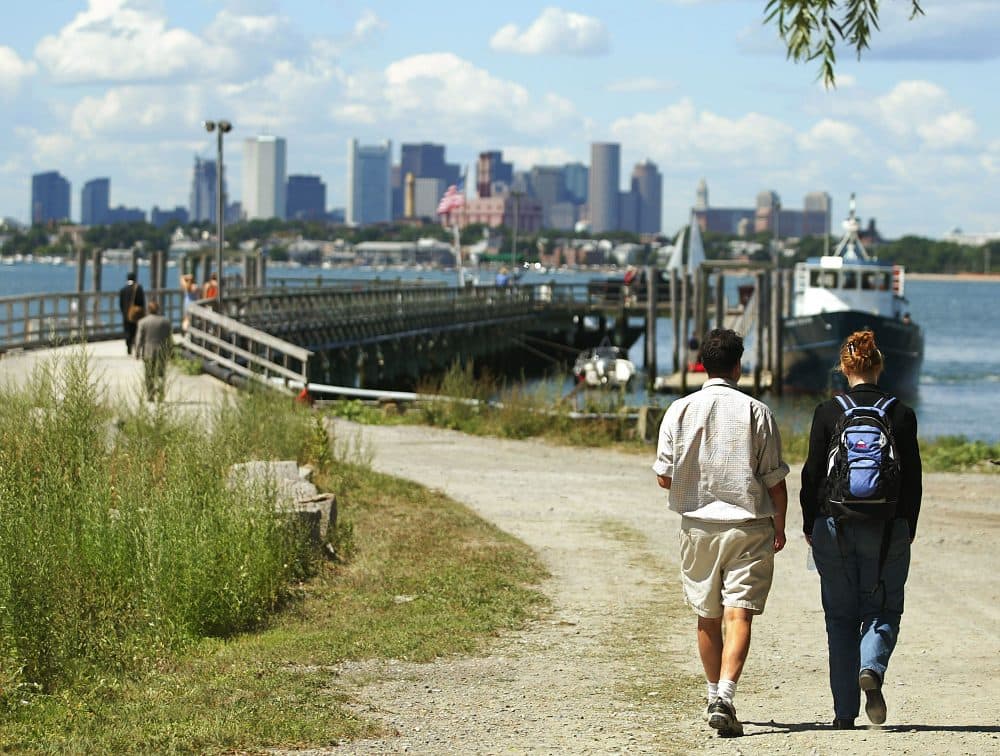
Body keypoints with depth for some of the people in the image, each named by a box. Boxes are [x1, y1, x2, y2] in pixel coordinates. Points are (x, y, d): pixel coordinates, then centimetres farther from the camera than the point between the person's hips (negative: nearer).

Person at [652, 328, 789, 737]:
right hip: (749, 524, -2)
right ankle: (725, 696, -22)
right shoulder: (757, 412, -4)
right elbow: (775, 480, -2)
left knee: (708, 617, 15)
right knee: (738, 614, -6)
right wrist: (779, 526, 13)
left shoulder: (680, 411, -1)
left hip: (698, 524, 2)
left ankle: (715, 694, 27)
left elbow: (664, 477, 1)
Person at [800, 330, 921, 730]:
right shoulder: (901, 414, -2)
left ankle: (845, 712, 7)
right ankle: (872, 668, -19)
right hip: (887, 531, 0)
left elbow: (812, 474, -2)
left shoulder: (828, 412, -4)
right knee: (882, 609, 12)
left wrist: (810, 526, 10)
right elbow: (912, 478, 1)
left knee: (840, 617, 9)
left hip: (835, 527, 0)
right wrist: (907, 530, 12)